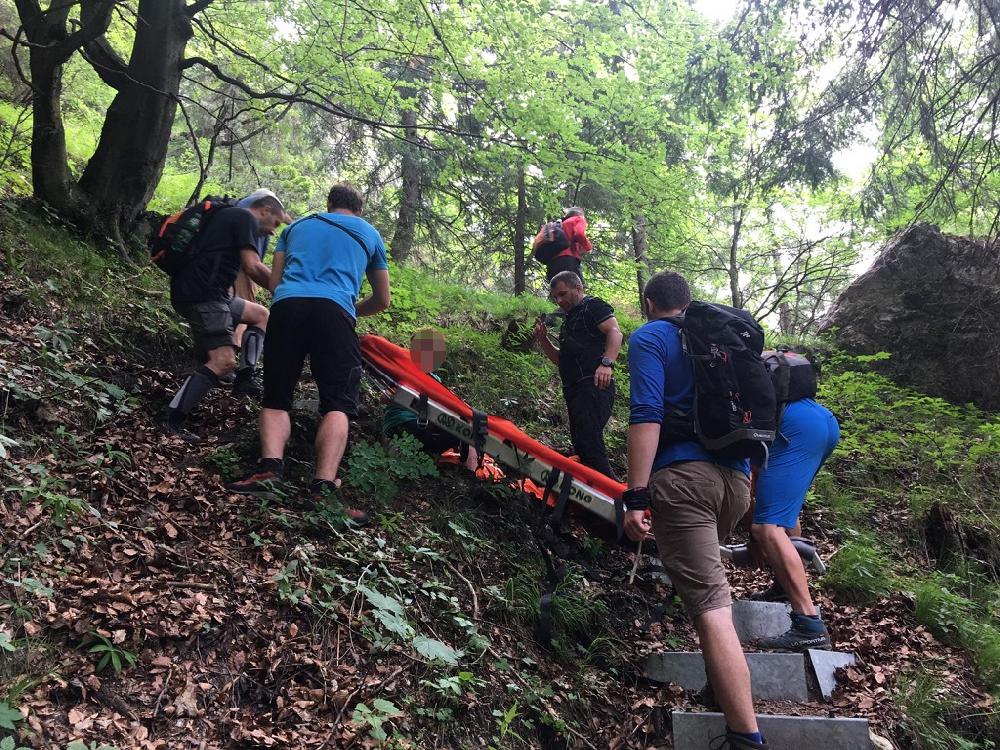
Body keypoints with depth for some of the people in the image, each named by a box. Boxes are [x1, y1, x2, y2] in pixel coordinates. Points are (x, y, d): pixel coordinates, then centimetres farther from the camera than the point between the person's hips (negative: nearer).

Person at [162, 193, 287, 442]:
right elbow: (253, 267, -14)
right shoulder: (247, 218, -3)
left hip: (197, 290, 10)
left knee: (261, 314, 19)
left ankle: (245, 378, 10)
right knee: (223, 361, -16)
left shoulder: (227, 215, 26)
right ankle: (172, 421, -16)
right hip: (202, 294, -10)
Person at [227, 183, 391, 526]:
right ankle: (323, 488, -20)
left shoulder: (297, 225, 31)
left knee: (276, 397, 11)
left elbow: (274, 281, 25)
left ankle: (270, 465, -13)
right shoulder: (370, 234, 28)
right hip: (334, 309, -2)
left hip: (286, 304, 2)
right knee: (337, 404, -4)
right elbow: (382, 300, 32)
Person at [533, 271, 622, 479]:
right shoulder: (569, 320, 30)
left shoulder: (593, 306, 3)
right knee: (582, 448, 8)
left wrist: (606, 363, -28)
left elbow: (615, 332, -13)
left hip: (594, 386, -10)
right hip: (575, 390, 10)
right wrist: (543, 340, 17)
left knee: (589, 443, -21)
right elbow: (562, 361, 32)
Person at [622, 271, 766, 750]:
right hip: (736, 477, 7)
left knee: (710, 605, -12)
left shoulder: (648, 338, 3)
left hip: (683, 476, -7)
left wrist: (636, 496, -16)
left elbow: (647, 415, -12)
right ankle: (720, 683, 38)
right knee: (703, 567, 32)